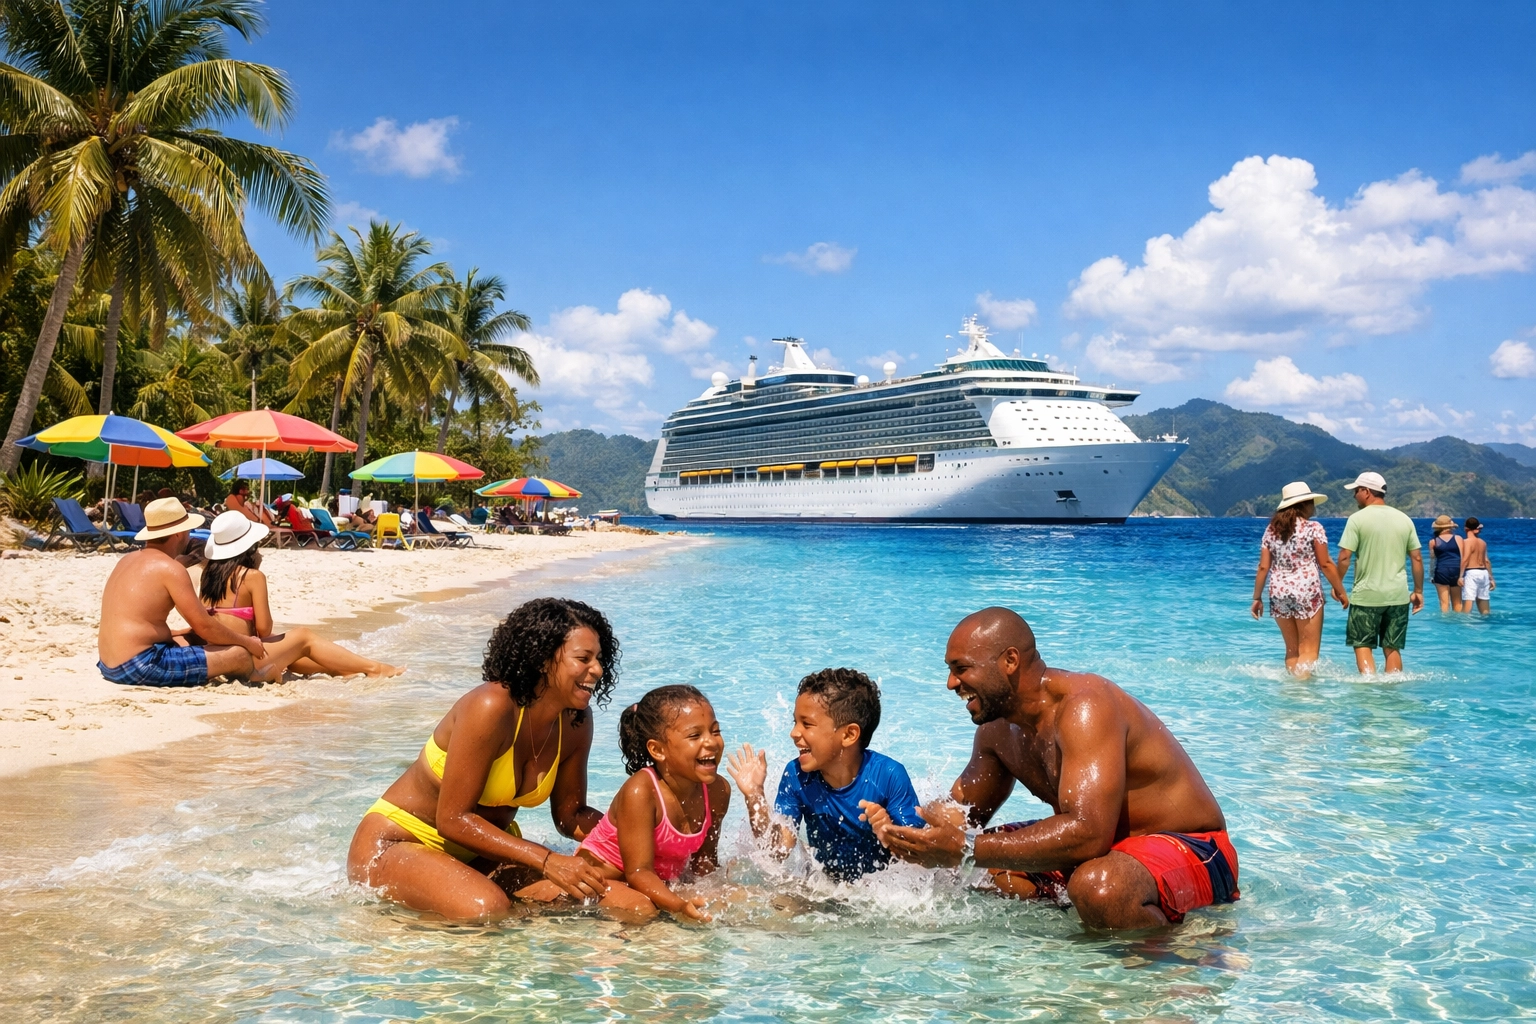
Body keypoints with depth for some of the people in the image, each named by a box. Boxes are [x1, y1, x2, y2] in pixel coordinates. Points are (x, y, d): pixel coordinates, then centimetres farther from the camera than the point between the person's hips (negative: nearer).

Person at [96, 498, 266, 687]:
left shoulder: (128, 560, 16)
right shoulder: (170, 568, -11)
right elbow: (204, 627, -11)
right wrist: (247, 642, 4)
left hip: (109, 666, 10)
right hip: (141, 667, -10)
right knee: (241, 655, -8)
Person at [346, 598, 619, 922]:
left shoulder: (576, 721, -5)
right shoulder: (491, 708, -27)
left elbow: (570, 815, 5)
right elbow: (453, 820, -26)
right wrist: (546, 860, -32)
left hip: (479, 850, 8)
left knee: (596, 884, -12)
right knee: (486, 908, -35)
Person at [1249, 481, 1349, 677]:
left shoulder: (1271, 529, 7)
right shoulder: (1313, 528, -5)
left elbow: (1263, 567, 5)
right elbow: (1325, 564, -6)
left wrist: (1257, 598, 11)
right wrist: (1340, 591, 3)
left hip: (1279, 593, 5)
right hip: (1306, 592, -5)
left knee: (1292, 649, 15)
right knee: (1308, 650, 0)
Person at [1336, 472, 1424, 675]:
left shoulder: (1358, 519, -7)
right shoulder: (1404, 519, 7)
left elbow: (1344, 557, -11)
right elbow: (1417, 558, 7)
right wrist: (1418, 591, 14)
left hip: (1366, 595, -4)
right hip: (1398, 595, 4)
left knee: (1363, 645, 5)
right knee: (1392, 648, 11)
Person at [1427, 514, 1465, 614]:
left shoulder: (1433, 541, 2)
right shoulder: (1458, 539, 3)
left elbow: (1432, 560, 3)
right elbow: (1463, 557, 0)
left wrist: (1431, 576, 11)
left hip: (1441, 572, -1)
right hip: (1456, 570, 1)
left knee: (1444, 602, 0)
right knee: (1457, 602, 10)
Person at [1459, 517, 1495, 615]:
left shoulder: (1467, 541, -6)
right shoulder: (1483, 542, 13)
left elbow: (1465, 559, -16)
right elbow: (1487, 561, 14)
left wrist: (1460, 576, -18)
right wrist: (1491, 578, 19)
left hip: (1471, 573, -7)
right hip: (1484, 573, 7)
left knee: (1467, 601, -13)